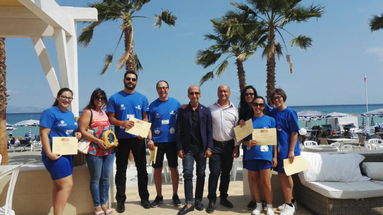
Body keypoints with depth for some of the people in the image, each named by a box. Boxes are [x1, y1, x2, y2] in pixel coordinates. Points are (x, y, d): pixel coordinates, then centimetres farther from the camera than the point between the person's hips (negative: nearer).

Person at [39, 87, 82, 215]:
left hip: (68, 153, 8)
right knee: (67, 185, -12)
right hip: (56, 154, -8)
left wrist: (77, 134, 2)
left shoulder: (70, 114, 14)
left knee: (59, 186, 14)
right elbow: (44, 133, -17)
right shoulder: (50, 112, -11)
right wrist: (49, 153, -25)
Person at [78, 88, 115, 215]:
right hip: (94, 151, -6)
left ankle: (104, 204, 23)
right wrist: (98, 141, -17)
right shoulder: (88, 112, -3)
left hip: (109, 150, 6)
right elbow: (82, 131, -11)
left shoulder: (104, 113, 16)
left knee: (105, 178, 11)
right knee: (96, 179, 4)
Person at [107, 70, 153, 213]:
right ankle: (120, 200, 18)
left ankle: (144, 198, 24)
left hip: (138, 138, 2)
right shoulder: (115, 98, 0)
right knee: (121, 170, 7)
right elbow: (110, 118, -1)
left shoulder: (142, 98, 6)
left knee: (142, 169, 10)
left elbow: (145, 119, 7)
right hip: (121, 139, -2)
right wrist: (122, 123, -21)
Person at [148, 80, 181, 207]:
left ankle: (175, 195, 20)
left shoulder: (175, 103, 2)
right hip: (157, 142, 1)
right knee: (157, 169, 7)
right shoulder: (153, 105, 2)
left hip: (172, 141, 0)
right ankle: (159, 196, 21)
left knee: (174, 168, 6)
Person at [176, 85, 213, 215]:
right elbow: (179, 131, 1)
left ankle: (198, 200, 21)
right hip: (188, 148, -1)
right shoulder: (182, 111, 4)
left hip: (202, 148, 1)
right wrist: (180, 148, -5)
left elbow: (209, 131, 3)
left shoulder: (206, 111, 6)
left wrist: (209, 147, -5)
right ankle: (189, 203, 1)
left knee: (201, 174, 8)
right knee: (188, 174, -5)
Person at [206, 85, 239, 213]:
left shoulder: (234, 110, 5)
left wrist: (237, 147, 3)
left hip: (229, 145, 2)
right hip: (215, 145, -2)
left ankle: (223, 197, 24)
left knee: (226, 173, 10)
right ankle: (212, 200, 7)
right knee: (214, 173, -3)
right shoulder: (211, 108, 1)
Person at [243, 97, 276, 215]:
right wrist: (247, 143, -12)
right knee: (253, 180, 11)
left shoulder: (270, 120, 3)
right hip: (251, 155, 3)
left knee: (266, 182, -1)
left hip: (265, 155, -3)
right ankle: (258, 205, 25)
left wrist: (275, 156, 1)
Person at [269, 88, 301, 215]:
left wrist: (291, 151, -15)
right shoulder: (273, 112, 7)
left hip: (287, 150, -6)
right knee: (285, 176, 15)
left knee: (283, 175, -4)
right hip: (278, 149, 6)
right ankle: (290, 201, 30)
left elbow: (294, 132, -12)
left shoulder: (290, 112, -10)